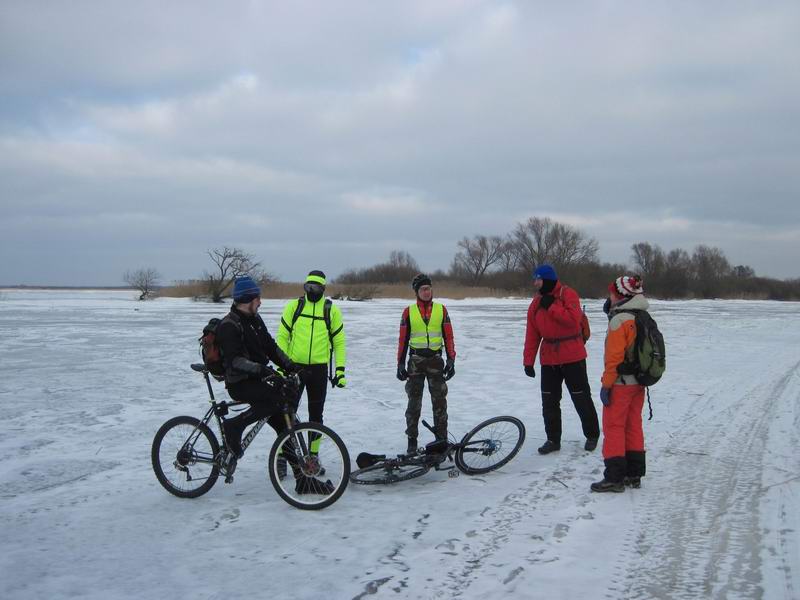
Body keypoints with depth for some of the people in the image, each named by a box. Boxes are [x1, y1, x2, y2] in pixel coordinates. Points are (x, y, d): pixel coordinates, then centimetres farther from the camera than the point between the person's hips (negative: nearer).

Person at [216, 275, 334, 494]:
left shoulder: (255, 319, 13)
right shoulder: (229, 326, -15)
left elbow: (270, 346, 16)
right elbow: (234, 359, -26)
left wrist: (290, 366, 5)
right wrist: (260, 369, -38)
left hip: (256, 380, 8)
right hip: (239, 384, -8)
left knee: (284, 426, 2)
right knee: (276, 397, -34)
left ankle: (303, 480, 4)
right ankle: (234, 426, -16)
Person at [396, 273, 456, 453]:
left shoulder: (441, 309, 3)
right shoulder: (409, 312, 2)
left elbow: (448, 336, 4)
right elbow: (403, 339, 4)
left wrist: (451, 360, -3)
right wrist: (400, 363, 0)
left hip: (436, 360, 0)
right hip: (415, 361, 0)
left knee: (439, 401, 1)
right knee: (414, 402, 5)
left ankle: (441, 439, 9)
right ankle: (412, 441, 13)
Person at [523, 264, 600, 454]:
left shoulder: (568, 294, -10)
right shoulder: (536, 303, 7)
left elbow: (573, 319, -25)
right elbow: (532, 335, 7)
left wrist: (551, 306, -20)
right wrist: (528, 360, 3)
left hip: (572, 357, -5)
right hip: (549, 359, 5)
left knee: (581, 397, 5)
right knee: (549, 401, 6)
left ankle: (592, 435, 22)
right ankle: (553, 439, 16)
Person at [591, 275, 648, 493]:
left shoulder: (620, 320, -17)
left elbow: (614, 357, -19)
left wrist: (606, 385, -15)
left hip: (621, 384, -8)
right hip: (638, 383, 8)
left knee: (613, 428, -3)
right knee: (633, 426, 14)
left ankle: (614, 478, -3)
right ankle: (634, 474, 19)